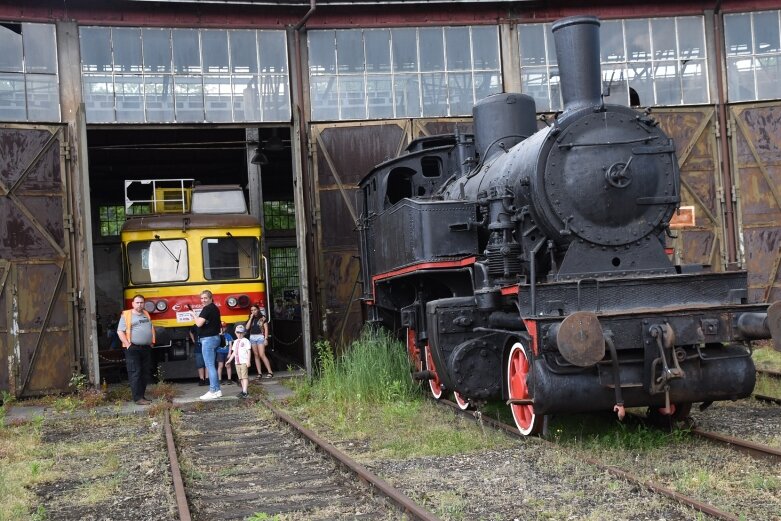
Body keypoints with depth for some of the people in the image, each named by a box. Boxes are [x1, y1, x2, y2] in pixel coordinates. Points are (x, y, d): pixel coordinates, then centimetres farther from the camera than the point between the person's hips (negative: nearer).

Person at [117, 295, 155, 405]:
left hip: (146, 348, 7)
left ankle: (142, 395, 14)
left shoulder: (146, 314, 17)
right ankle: (138, 398, -12)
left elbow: (151, 329, 26)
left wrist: (152, 342, 14)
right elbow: (120, 331, -9)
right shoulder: (126, 315, -4)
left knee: (145, 373, 8)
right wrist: (128, 345, -15)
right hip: (133, 349, -7)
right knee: (135, 373, -9)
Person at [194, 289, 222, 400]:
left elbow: (199, 323, -22)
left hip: (208, 339, -10)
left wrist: (194, 316, -5)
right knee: (212, 366, 15)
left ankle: (213, 391, -10)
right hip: (215, 337, 10)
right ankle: (217, 390, 17)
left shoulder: (207, 309, -15)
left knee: (210, 366, -9)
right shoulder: (215, 308, 15)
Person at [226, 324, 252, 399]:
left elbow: (249, 351, -7)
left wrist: (248, 361, -14)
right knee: (240, 377, 9)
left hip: (244, 362, -7)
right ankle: (243, 390, 15)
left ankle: (244, 392, -17)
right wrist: (229, 360, 18)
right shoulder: (235, 342, 17)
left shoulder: (245, 341, -3)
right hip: (237, 362, 7)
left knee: (244, 376, -11)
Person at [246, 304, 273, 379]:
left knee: (262, 355, -14)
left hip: (260, 337, -5)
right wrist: (251, 318, -2)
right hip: (252, 337, 5)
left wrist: (266, 338, -10)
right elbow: (247, 327, 2)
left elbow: (266, 329, -2)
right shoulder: (251, 319, 14)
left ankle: (270, 372, -12)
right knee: (256, 355, 4)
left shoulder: (262, 318, 1)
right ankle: (259, 373, 5)